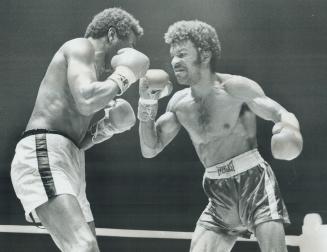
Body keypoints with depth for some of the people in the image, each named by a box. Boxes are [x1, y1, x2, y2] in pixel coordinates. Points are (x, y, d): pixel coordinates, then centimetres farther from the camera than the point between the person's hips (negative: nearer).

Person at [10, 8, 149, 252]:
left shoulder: (96, 72, 28)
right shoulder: (81, 47, 0)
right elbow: (86, 102, -20)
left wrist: (107, 127, 11)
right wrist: (123, 76, -5)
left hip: (67, 162, 11)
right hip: (43, 155, -11)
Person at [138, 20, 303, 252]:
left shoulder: (235, 88, -10)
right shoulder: (179, 103, 7)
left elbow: (283, 115, -16)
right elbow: (150, 150, 8)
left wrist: (288, 129, -41)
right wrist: (147, 103, -4)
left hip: (255, 182, -5)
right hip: (220, 197, 5)